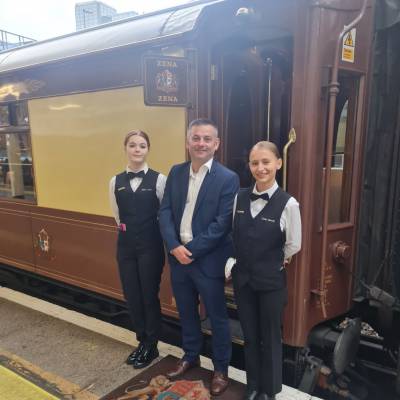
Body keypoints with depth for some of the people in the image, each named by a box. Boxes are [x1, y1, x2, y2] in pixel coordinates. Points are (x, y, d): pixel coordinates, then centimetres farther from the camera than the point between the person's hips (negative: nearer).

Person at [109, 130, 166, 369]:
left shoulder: (158, 179, -10)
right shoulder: (116, 181, 4)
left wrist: (147, 232, 3)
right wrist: (128, 230, 12)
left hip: (151, 246, -4)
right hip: (126, 245, 4)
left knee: (149, 295, 8)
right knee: (131, 296, 13)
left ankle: (152, 345, 30)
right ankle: (142, 341, 36)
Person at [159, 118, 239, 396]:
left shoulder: (228, 178, -12)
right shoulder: (176, 172, 4)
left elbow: (222, 224, -16)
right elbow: (165, 211, 0)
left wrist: (192, 250, -18)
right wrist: (174, 246, -13)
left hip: (208, 260, -5)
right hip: (178, 256, 5)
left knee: (217, 317, 12)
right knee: (186, 312, 22)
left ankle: (221, 368, 34)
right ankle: (191, 356, 45)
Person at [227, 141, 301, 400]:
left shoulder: (288, 203, -16)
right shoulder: (239, 198, -3)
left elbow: (294, 245, -6)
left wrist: (271, 263, 4)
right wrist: (230, 264, 1)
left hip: (271, 280, -3)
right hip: (242, 278, 4)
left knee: (270, 338, 15)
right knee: (249, 336, 20)